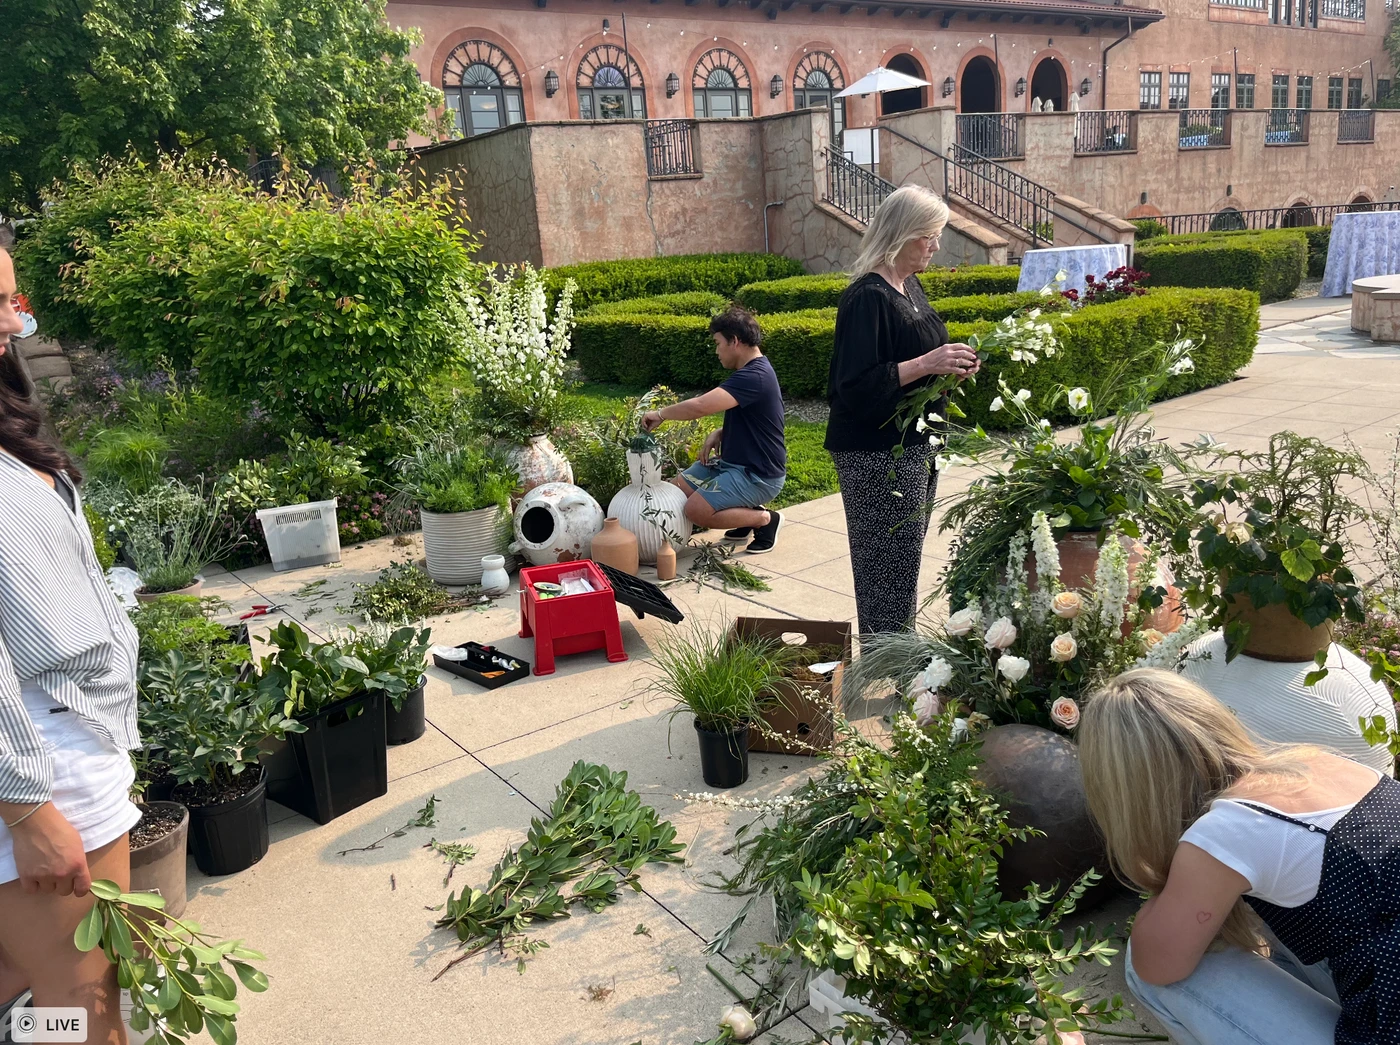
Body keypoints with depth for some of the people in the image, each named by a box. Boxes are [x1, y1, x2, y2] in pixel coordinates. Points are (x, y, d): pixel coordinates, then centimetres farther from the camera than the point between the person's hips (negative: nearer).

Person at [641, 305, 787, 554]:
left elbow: (700, 406, -34)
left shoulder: (754, 377, -24)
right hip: (733, 461, 10)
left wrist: (661, 414, -17)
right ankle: (745, 516, 14)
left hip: (759, 475, -10)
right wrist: (720, 433, 2)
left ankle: (765, 519, -2)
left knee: (696, 510, -22)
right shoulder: (751, 371, 10)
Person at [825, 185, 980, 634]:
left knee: (905, 560, 16)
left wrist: (949, 365, 5)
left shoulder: (911, 286, 12)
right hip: (878, 456, -10)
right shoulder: (867, 297, -18)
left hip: (916, 446, 10)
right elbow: (855, 386, -25)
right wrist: (926, 364, -24)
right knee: (889, 564, -3)